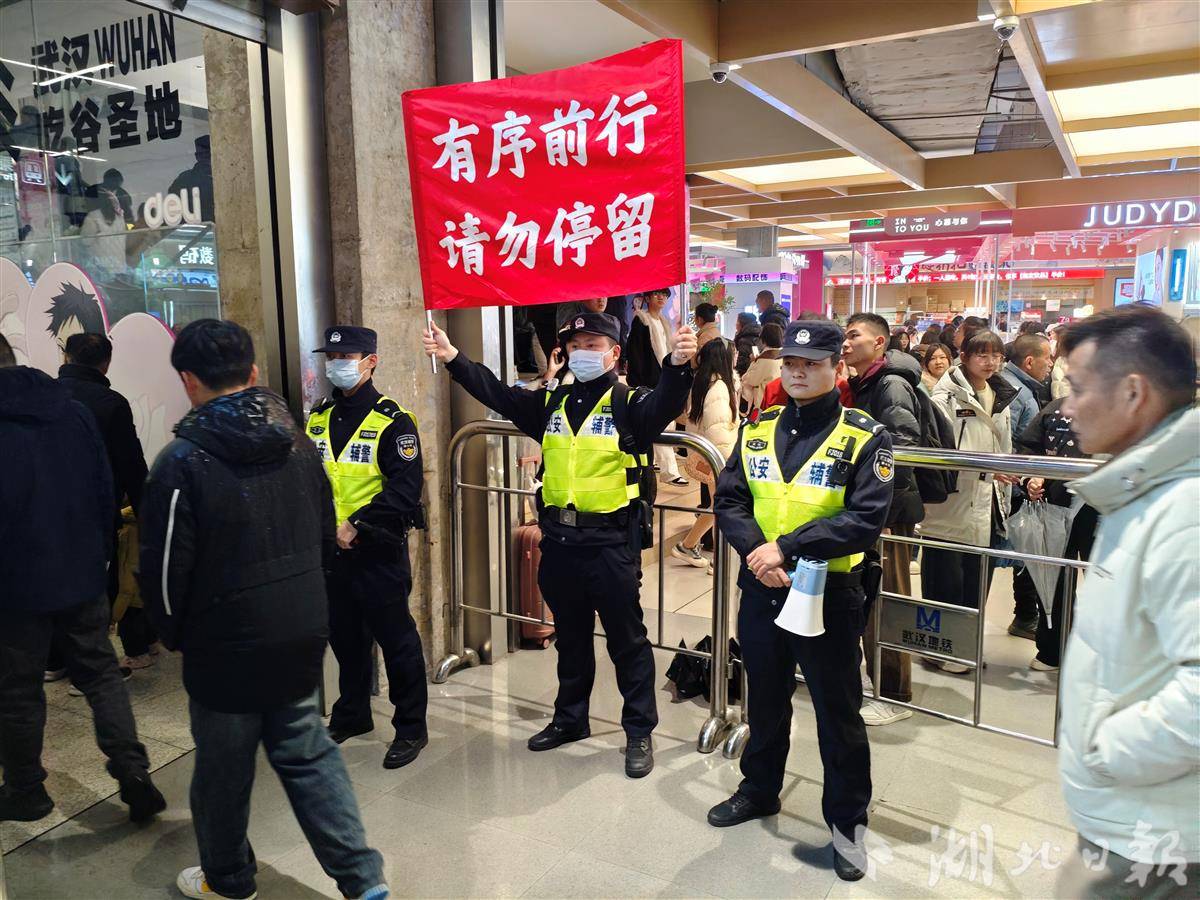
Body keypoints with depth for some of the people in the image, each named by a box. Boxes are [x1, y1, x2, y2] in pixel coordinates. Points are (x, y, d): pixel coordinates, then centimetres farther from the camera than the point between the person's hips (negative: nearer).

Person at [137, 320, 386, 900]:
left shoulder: (182, 462, -18)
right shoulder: (297, 444, 0)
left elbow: (165, 571, -13)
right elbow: (325, 539, 9)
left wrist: (173, 633, 5)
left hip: (227, 647, -5)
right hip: (303, 636, 5)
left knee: (224, 768, 16)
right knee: (308, 754, 15)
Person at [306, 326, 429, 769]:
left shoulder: (392, 421, -12)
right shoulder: (318, 418, 10)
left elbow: (405, 488, -19)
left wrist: (357, 525, -23)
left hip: (378, 549, -7)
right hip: (331, 548, 7)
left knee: (396, 639, 3)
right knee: (344, 634, 20)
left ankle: (411, 727, 18)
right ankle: (352, 714, 38)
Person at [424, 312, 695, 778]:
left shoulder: (629, 404, -7)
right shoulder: (551, 403, 9)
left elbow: (664, 405, -27)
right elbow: (497, 393, 8)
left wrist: (678, 364, -47)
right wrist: (454, 358, -3)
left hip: (611, 542, -5)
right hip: (558, 539, 6)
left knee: (626, 638, 6)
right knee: (570, 635, 20)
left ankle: (639, 731, 21)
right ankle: (570, 719, 37)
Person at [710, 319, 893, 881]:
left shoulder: (864, 437, -9)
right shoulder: (757, 430, 4)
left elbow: (867, 519, -19)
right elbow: (729, 501, 2)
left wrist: (787, 548, -24)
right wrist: (756, 550, -17)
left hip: (829, 593, -4)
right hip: (760, 589, 4)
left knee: (838, 711, 10)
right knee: (765, 699, 21)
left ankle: (846, 820, 29)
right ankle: (759, 791, 42)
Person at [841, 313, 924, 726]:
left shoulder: (892, 384, -12)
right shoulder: (862, 385, 15)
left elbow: (902, 448, -21)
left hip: (890, 509, -9)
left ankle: (895, 696, 11)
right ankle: (877, 682, 30)